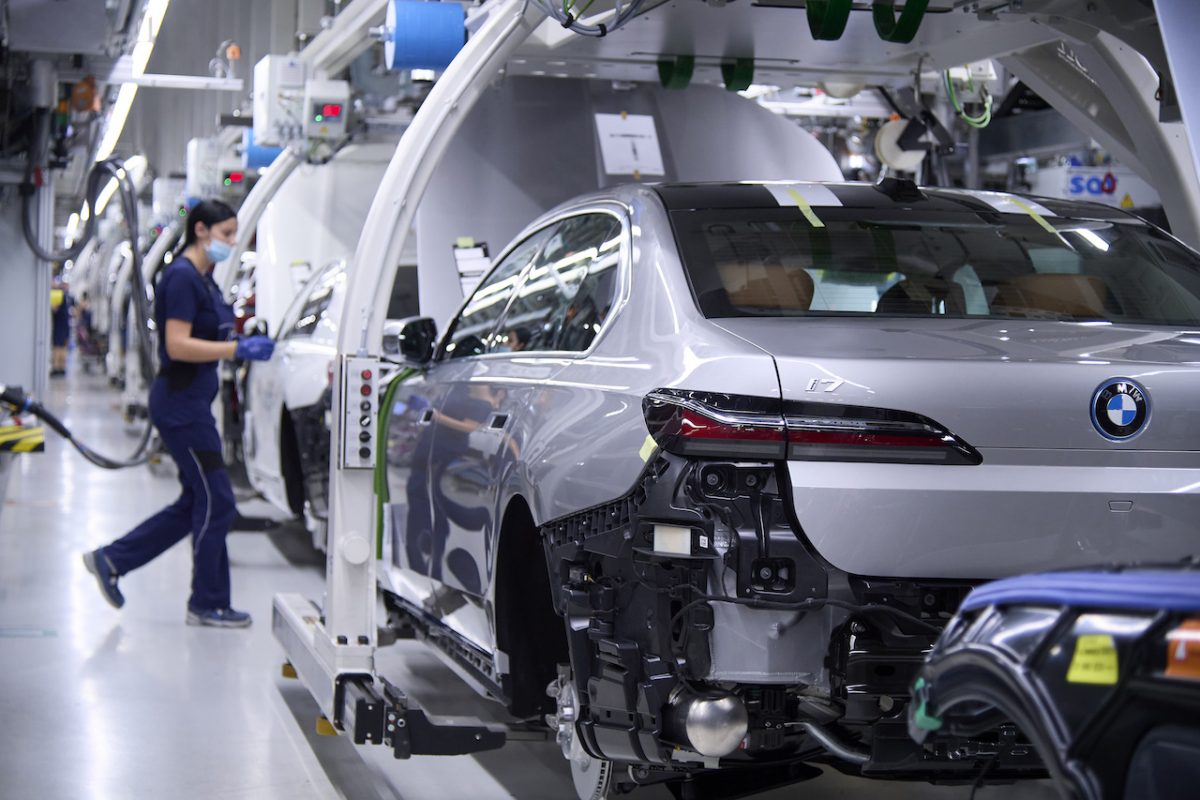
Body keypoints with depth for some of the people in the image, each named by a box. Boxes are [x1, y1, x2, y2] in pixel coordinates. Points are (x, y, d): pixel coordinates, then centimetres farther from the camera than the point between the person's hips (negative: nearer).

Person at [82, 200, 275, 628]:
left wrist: (246, 344, 9)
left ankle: (110, 559, 22)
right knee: (216, 503, -4)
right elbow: (178, 346, -22)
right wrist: (237, 349, -24)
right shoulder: (182, 277, -15)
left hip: (192, 402, 10)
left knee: (195, 503, 14)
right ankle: (208, 604, 8)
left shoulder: (204, 279, 15)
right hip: (180, 402, -10)